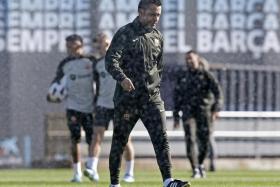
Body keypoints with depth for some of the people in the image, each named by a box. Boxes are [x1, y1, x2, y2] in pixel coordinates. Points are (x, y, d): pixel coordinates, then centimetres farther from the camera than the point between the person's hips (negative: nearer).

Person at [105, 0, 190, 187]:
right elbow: (111, 60, -16)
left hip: (152, 97, 4)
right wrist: (122, 78, -34)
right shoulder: (125, 34, -5)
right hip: (126, 98, -4)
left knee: (161, 138, -11)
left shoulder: (157, 37, 12)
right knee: (119, 141, 5)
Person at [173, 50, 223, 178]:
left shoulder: (206, 74, 0)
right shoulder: (182, 76, 9)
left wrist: (216, 109, -19)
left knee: (204, 141, 2)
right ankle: (195, 170, -18)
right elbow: (177, 96, 15)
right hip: (188, 111, 1)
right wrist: (176, 116, 12)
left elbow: (217, 92, -6)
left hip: (204, 110, -1)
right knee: (190, 138, -17)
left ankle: (200, 164, 31)